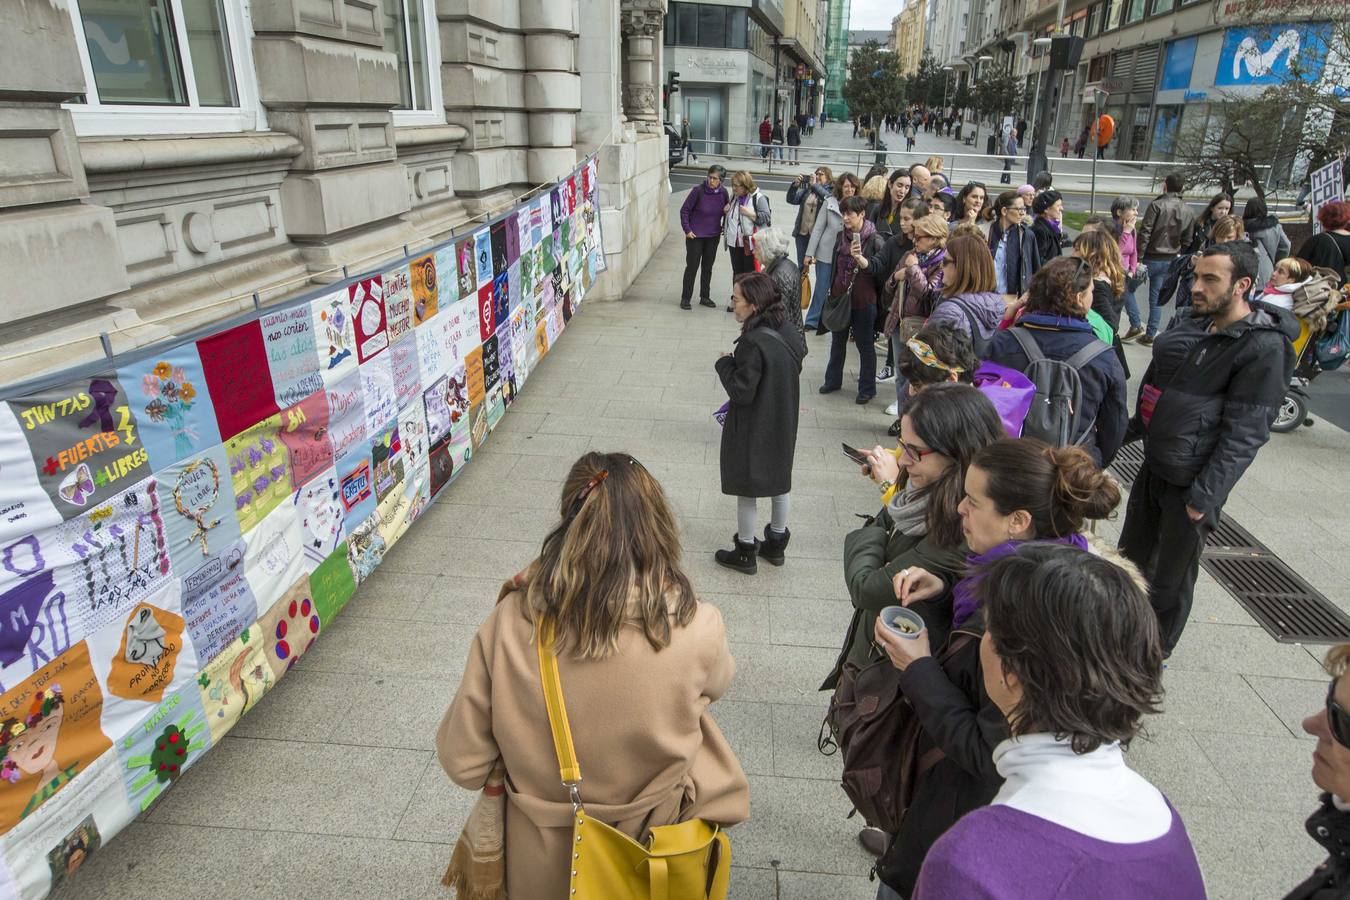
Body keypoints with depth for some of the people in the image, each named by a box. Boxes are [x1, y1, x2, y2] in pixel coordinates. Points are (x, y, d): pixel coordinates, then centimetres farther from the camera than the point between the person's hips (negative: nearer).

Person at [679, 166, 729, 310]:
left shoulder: (723, 192, -5)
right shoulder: (698, 190, -17)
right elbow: (684, 210, -10)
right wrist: (687, 230, -13)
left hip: (713, 236, 4)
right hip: (695, 235, -4)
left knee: (708, 267, 13)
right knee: (692, 266, 0)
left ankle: (705, 297, 25)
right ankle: (685, 298, 10)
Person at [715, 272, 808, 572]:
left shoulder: (753, 341, -27)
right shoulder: (788, 331, -3)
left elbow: (741, 391, -24)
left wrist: (725, 363, -10)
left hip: (752, 429, -8)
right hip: (783, 422, 8)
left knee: (746, 486, 8)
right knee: (779, 480, 20)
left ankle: (746, 552, 22)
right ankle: (776, 544, 35)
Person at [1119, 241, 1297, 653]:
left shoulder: (1264, 347, -17)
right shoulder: (1187, 321, 4)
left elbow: (1244, 433, -18)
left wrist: (1206, 496, -20)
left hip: (1192, 482, -7)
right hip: (1152, 465, 7)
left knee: (1172, 575, 9)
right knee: (1132, 554, 20)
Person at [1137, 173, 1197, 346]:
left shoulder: (1157, 205, -13)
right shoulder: (1187, 211, 6)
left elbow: (1145, 233, -17)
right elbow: (1187, 240, 7)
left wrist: (1138, 257, -15)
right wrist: (1177, 255, 17)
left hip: (1151, 258, -6)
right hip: (1170, 260, 6)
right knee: (1157, 297, 11)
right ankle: (1150, 334, 14)